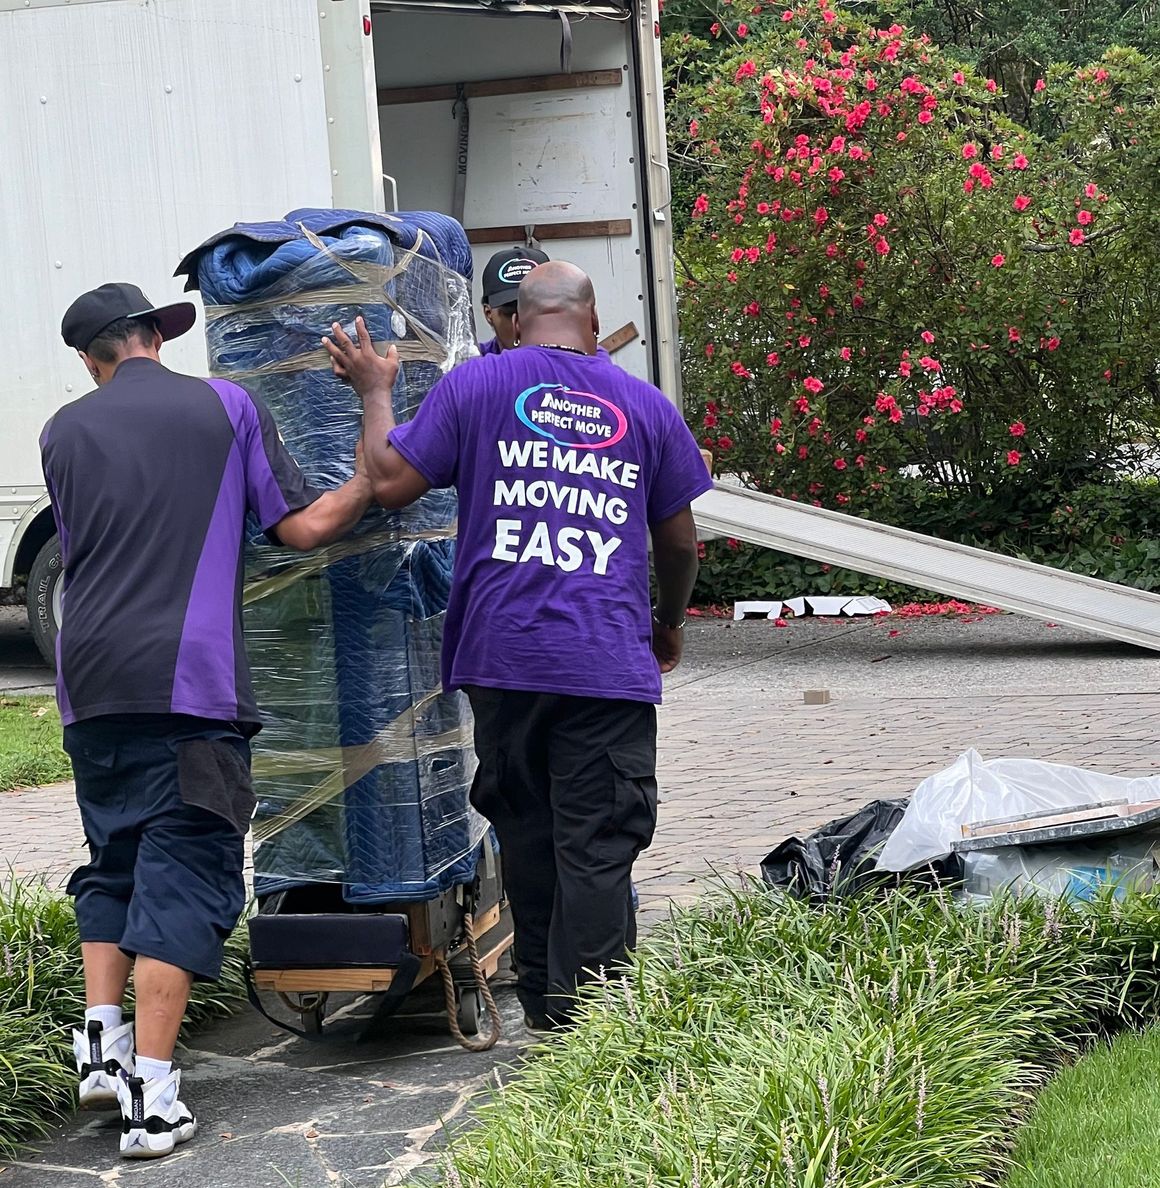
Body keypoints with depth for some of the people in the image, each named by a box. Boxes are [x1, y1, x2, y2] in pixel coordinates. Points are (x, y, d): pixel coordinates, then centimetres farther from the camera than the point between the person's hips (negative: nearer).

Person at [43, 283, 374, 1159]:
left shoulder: (65, 431, 11)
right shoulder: (226, 407, 4)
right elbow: (303, 527, 2)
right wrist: (379, 478, 16)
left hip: (91, 682, 4)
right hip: (189, 678, -3)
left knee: (113, 859, 20)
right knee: (183, 872, -2)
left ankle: (102, 1040, 11)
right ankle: (151, 1092, -8)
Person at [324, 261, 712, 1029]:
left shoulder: (475, 384, 4)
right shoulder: (646, 406, 9)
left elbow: (390, 482, -1)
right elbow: (679, 540, 15)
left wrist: (375, 392, 16)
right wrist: (669, 624, 33)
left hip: (503, 653, 1)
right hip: (609, 663, -1)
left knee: (527, 835, 14)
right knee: (598, 849, -1)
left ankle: (543, 1007, 24)